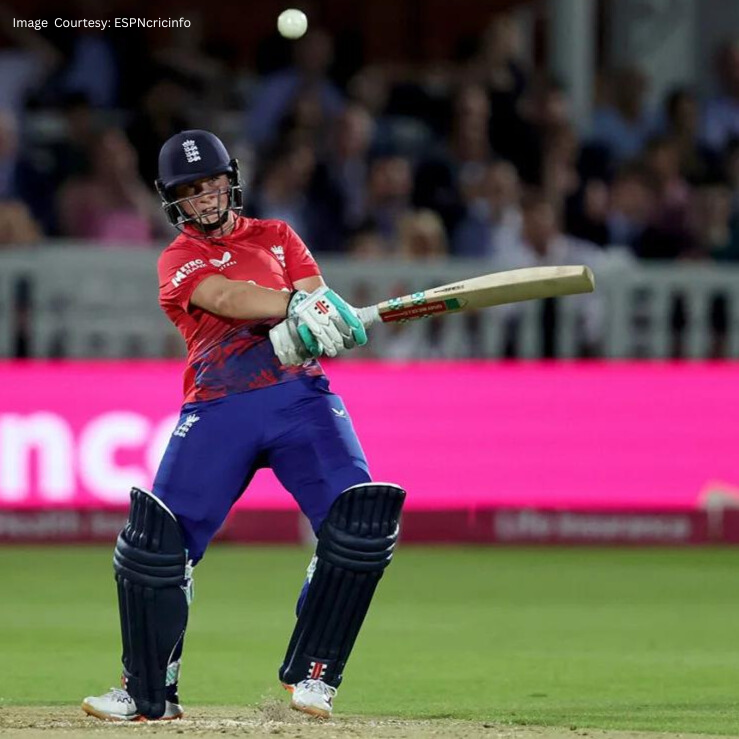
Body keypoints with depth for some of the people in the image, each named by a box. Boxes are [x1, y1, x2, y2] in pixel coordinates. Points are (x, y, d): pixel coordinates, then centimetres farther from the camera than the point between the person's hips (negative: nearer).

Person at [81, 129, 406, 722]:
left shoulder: (278, 237, 18)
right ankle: (149, 694, 5)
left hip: (299, 395, 2)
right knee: (155, 541, -12)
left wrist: (300, 332, -22)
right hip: (218, 409, -2)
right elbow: (227, 299, -14)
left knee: (363, 523, -17)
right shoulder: (179, 261, 7)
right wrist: (299, 304, -31)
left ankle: (310, 673, -4)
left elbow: (317, 303, 3)